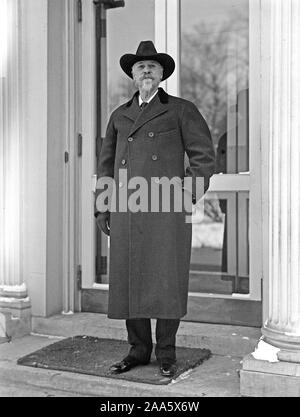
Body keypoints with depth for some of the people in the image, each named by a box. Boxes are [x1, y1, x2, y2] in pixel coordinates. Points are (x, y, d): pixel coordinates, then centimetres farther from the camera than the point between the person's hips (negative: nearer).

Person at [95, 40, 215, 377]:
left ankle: (166, 353, 9)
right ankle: (138, 350, 16)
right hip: (126, 210, 4)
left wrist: (189, 197, -7)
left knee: (166, 281, -5)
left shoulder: (181, 109, 8)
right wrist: (102, 208, 11)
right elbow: (107, 163, 20)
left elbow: (204, 155, 3)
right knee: (128, 281, 3)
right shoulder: (120, 116, 19)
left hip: (167, 208, -4)